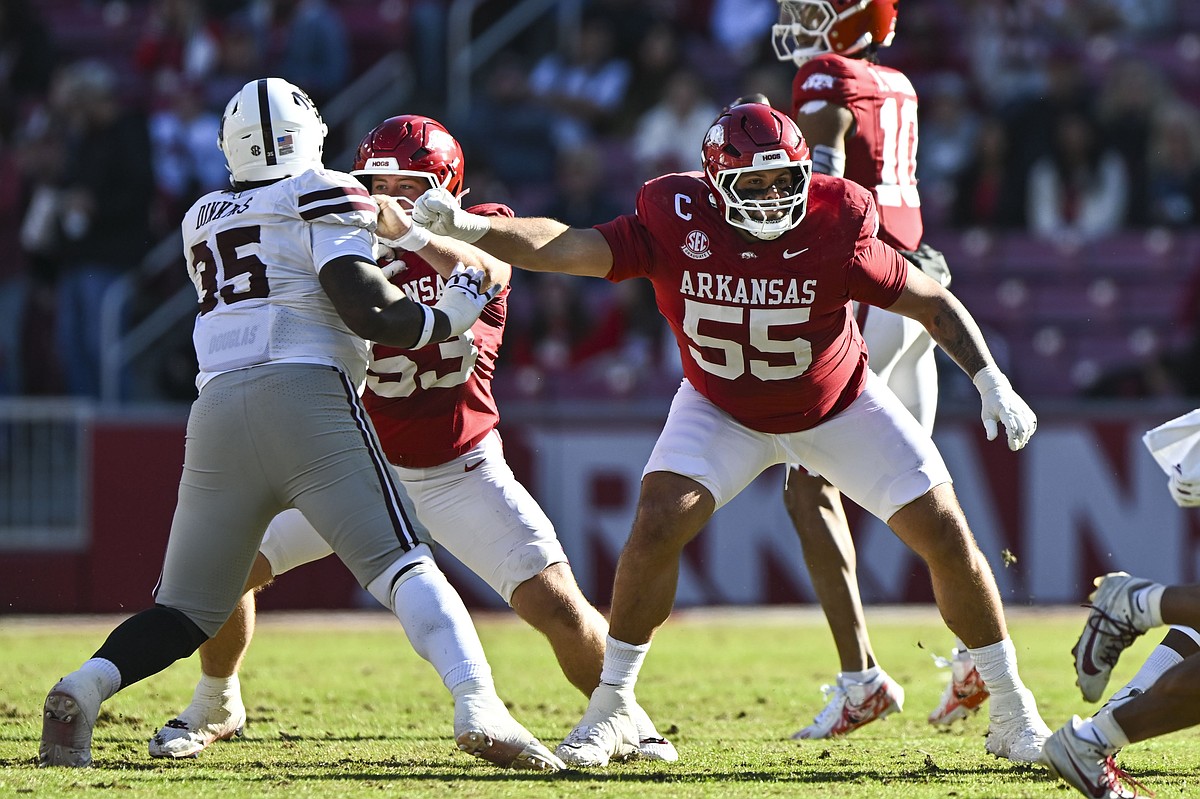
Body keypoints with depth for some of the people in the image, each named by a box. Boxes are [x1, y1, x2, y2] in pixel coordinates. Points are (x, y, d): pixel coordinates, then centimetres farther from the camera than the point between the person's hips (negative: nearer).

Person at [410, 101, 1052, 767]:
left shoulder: (835, 231, -28)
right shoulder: (678, 222, -26)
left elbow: (933, 302, -16)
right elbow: (566, 247, -35)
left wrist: (991, 381, -24)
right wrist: (467, 228, -50)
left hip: (838, 406, 0)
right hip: (723, 411, 0)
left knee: (946, 537, -6)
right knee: (657, 527, -20)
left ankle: (1013, 713, 12)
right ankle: (611, 710, -4)